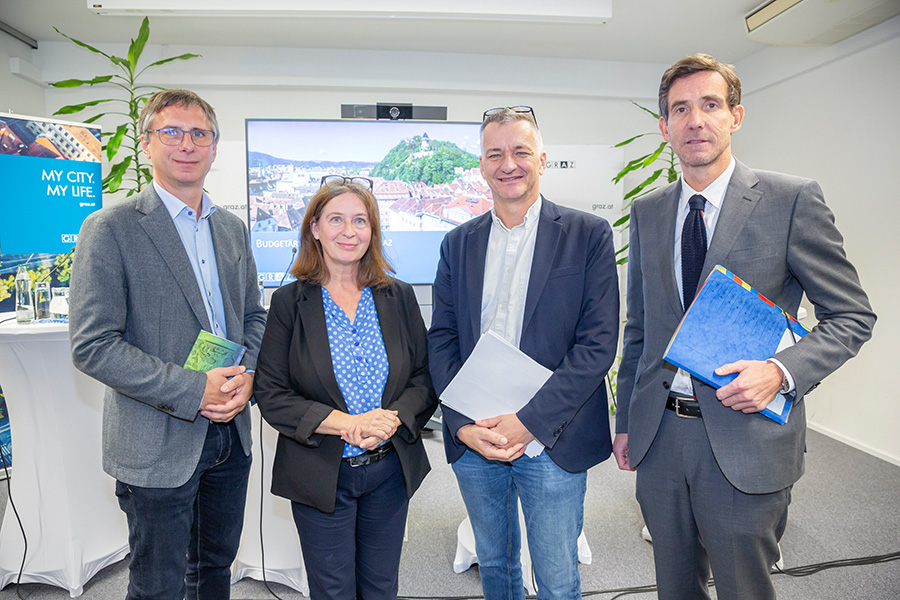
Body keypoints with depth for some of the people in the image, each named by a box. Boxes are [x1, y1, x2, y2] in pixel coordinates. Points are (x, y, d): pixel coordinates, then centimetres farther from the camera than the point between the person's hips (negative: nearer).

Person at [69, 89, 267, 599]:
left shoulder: (232, 228, 8)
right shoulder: (110, 229, -11)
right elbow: (92, 346, -16)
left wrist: (247, 375, -6)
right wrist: (193, 391, -20)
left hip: (231, 434, 6)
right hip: (159, 444, -5)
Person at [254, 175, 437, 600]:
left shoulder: (398, 297, 1)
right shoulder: (289, 302, -6)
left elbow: (425, 377, 1)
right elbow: (271, 394, -9)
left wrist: (391, 420, -18)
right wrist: (346, 424, -20)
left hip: (391, 471, 3)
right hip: (320, 476, -2)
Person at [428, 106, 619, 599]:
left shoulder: (589, 235, -5)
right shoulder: (458, 243, 6)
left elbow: (598, 343, -11)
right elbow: (441, 340, 3)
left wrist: (529, 421, -18)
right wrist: (462, 424, -10)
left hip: (553, 442, -3)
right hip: (470, 439, 3)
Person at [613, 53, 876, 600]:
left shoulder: (793, 200, -6)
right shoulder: (646, 212, 7)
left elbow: (852, 315, -3)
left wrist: (781, 371, -20)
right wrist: (627, 422, 12)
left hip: (747, 440, -3)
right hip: (660, 434, 4)